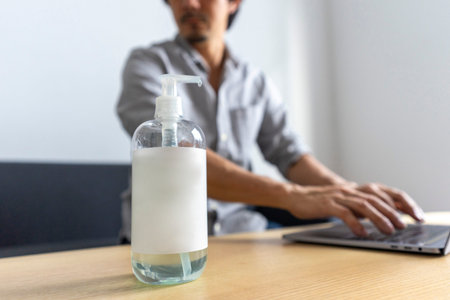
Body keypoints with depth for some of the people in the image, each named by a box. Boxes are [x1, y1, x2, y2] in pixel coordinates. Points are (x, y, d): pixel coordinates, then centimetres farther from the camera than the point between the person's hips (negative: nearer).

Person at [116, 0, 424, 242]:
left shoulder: (257, 82, 9)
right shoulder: (148, 63, -5)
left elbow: (291, 155, 4)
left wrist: (349, 192, -17)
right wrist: (291, 195, -32)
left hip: (243, 230, 3)